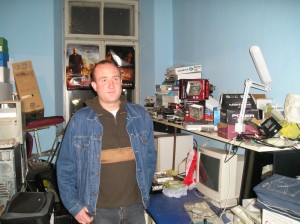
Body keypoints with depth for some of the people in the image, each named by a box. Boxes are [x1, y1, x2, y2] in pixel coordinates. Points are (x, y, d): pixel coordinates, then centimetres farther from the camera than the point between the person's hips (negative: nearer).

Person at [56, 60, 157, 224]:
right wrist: (74, 206, -6)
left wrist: (144, 193, 6)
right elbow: (65, 168, -2)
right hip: (98, 210, -2)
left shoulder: (141, 116, 0)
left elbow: (150, 158, 8)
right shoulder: (79, 121, -8)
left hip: (135, 207, 3)